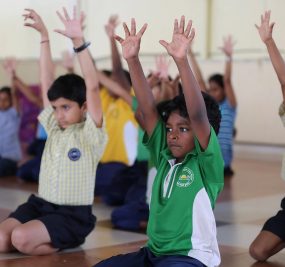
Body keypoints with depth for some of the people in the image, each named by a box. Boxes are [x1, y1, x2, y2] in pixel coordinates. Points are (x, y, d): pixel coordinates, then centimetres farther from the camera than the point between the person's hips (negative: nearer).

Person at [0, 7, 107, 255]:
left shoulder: (90, 133, -8)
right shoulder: (54, 128, 9)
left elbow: (93, 88, -21)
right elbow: (47, 81, 9)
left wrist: (79, 41, -30)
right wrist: (44, 36, 6)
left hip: (72, 214, -6)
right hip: (39, 204, 6)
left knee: (21, 238, -27)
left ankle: (68, 242, -4)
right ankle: (51, 238, 4)